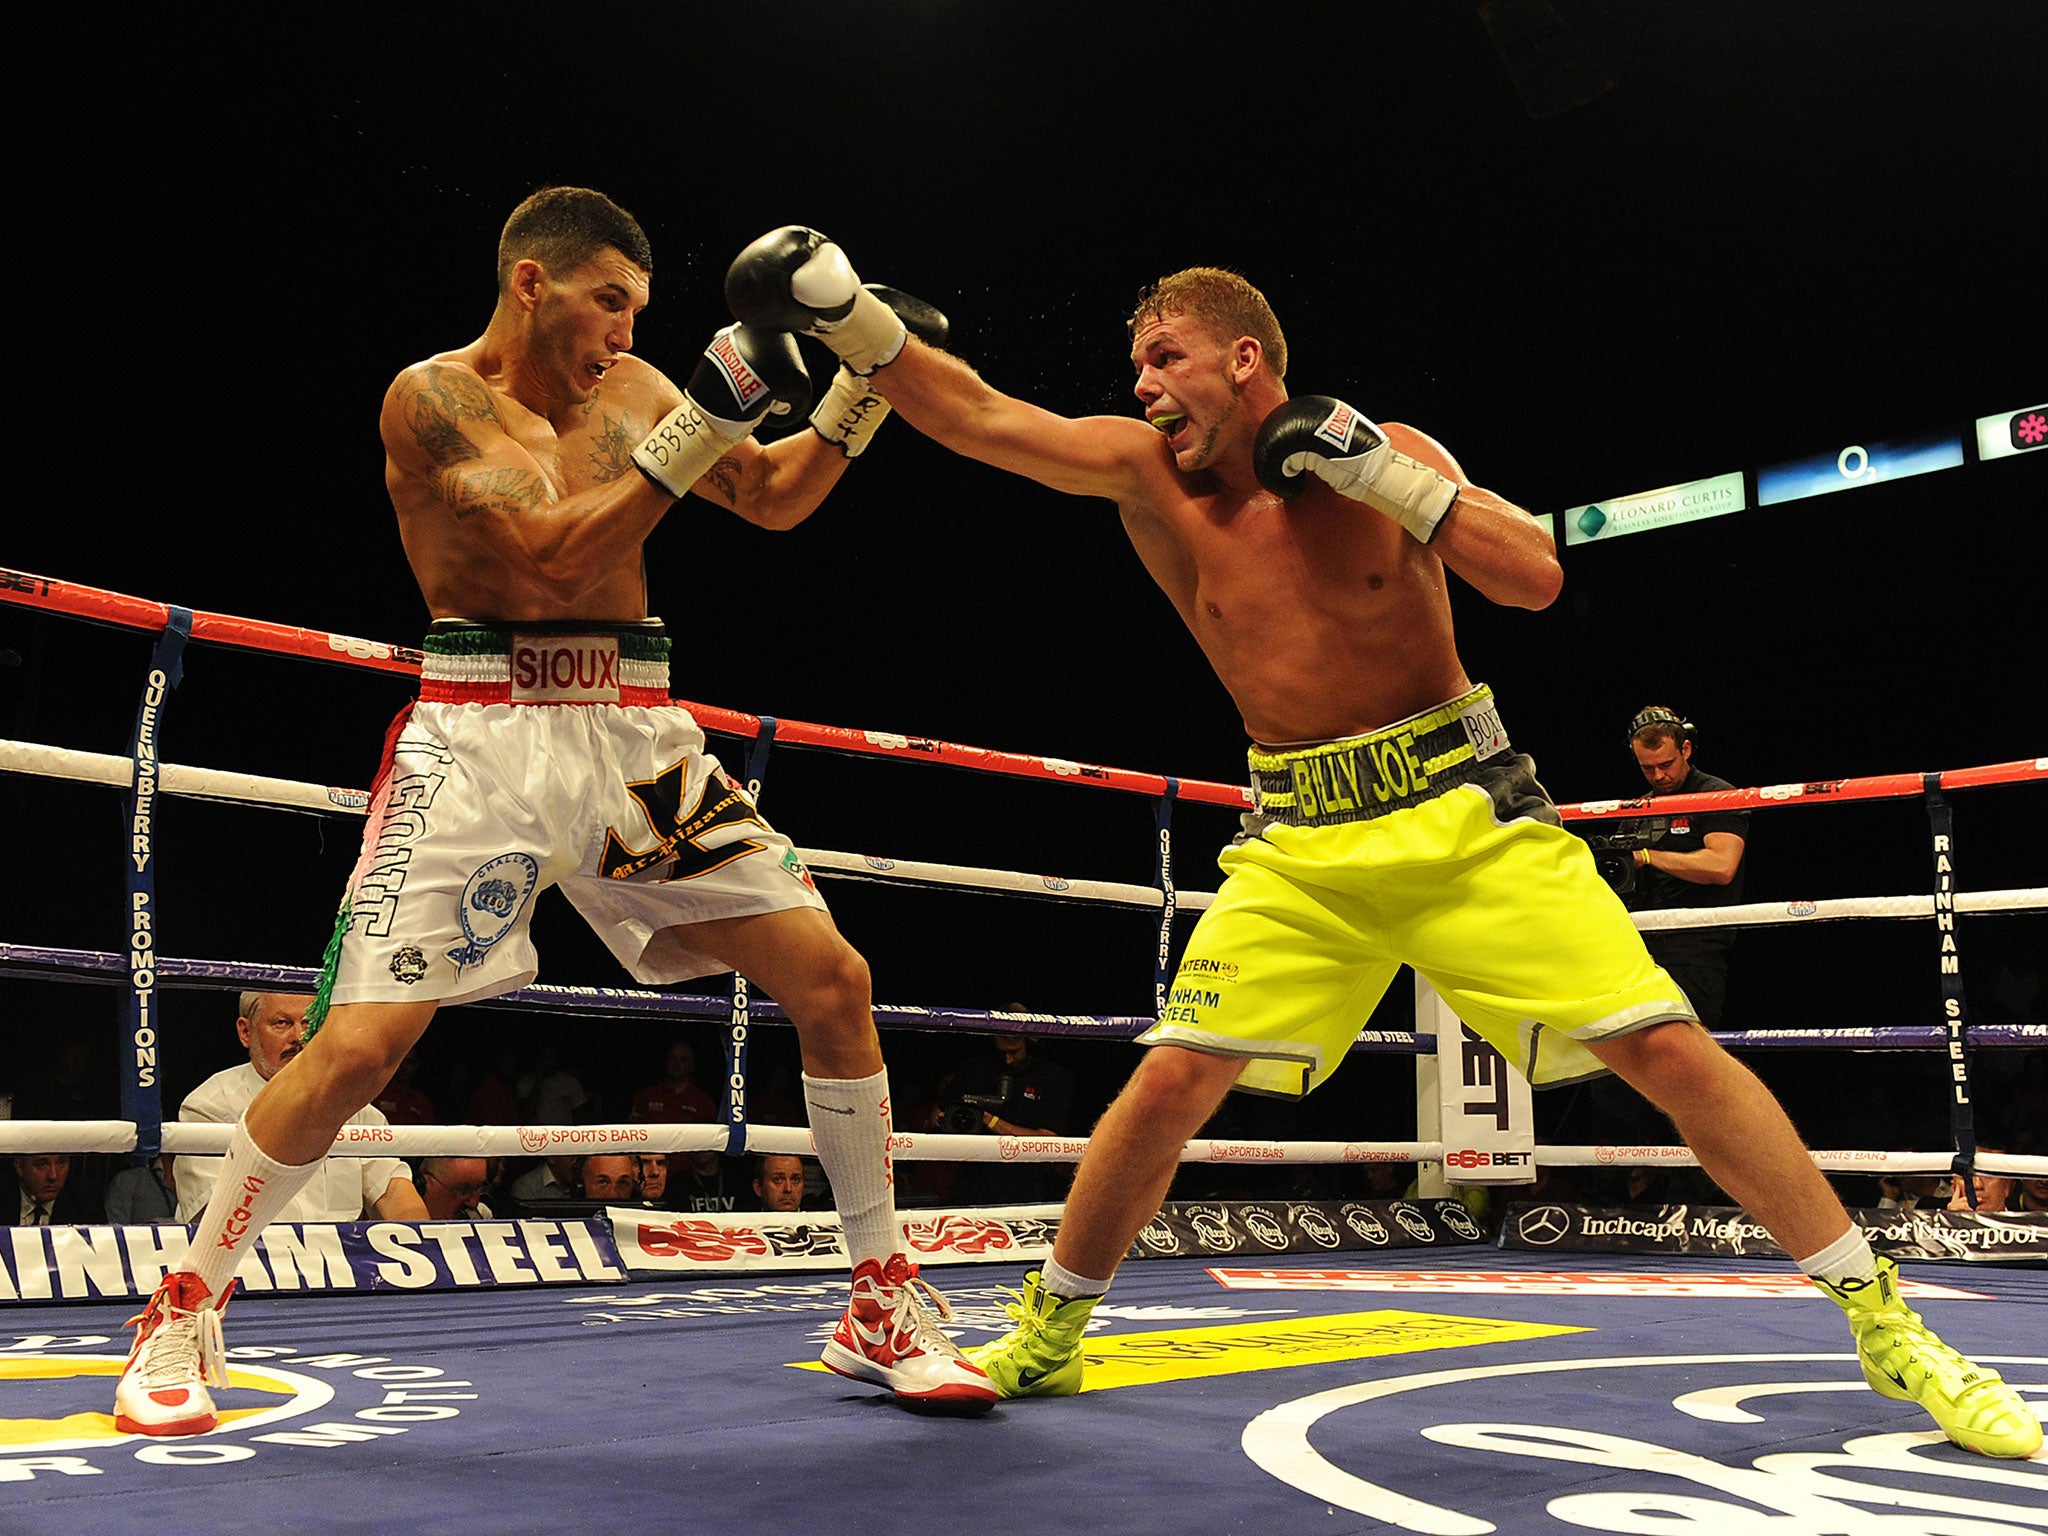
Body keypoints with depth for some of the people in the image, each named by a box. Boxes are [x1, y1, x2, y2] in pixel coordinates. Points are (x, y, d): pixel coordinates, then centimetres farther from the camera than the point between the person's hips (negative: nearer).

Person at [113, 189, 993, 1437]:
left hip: (634, 734, 5)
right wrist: (705, 419, -21)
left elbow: (778, 500, 17)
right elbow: (556, 557, -17)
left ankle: (884, 1306, 9)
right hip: (483, 736, -5)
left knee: (834, 980, -4)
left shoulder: (629, 389, 13)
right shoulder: (433, 398, -4)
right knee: (356, 1049, -10)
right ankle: (184, 1311, 15)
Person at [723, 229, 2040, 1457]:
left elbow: (1536, 578, -13)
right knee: (1170, 1086, -8)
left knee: (1671, 1053, -7)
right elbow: (984, 419, -12)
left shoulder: (1389, 453, -4)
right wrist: (855, 321, -23)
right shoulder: (1153, 474, -1)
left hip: (1466, 811, -1)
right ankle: (1043, 1339, 13)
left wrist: (1380, 473, -20)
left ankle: (1886, 1323, 9)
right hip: (1301, 842, 2)